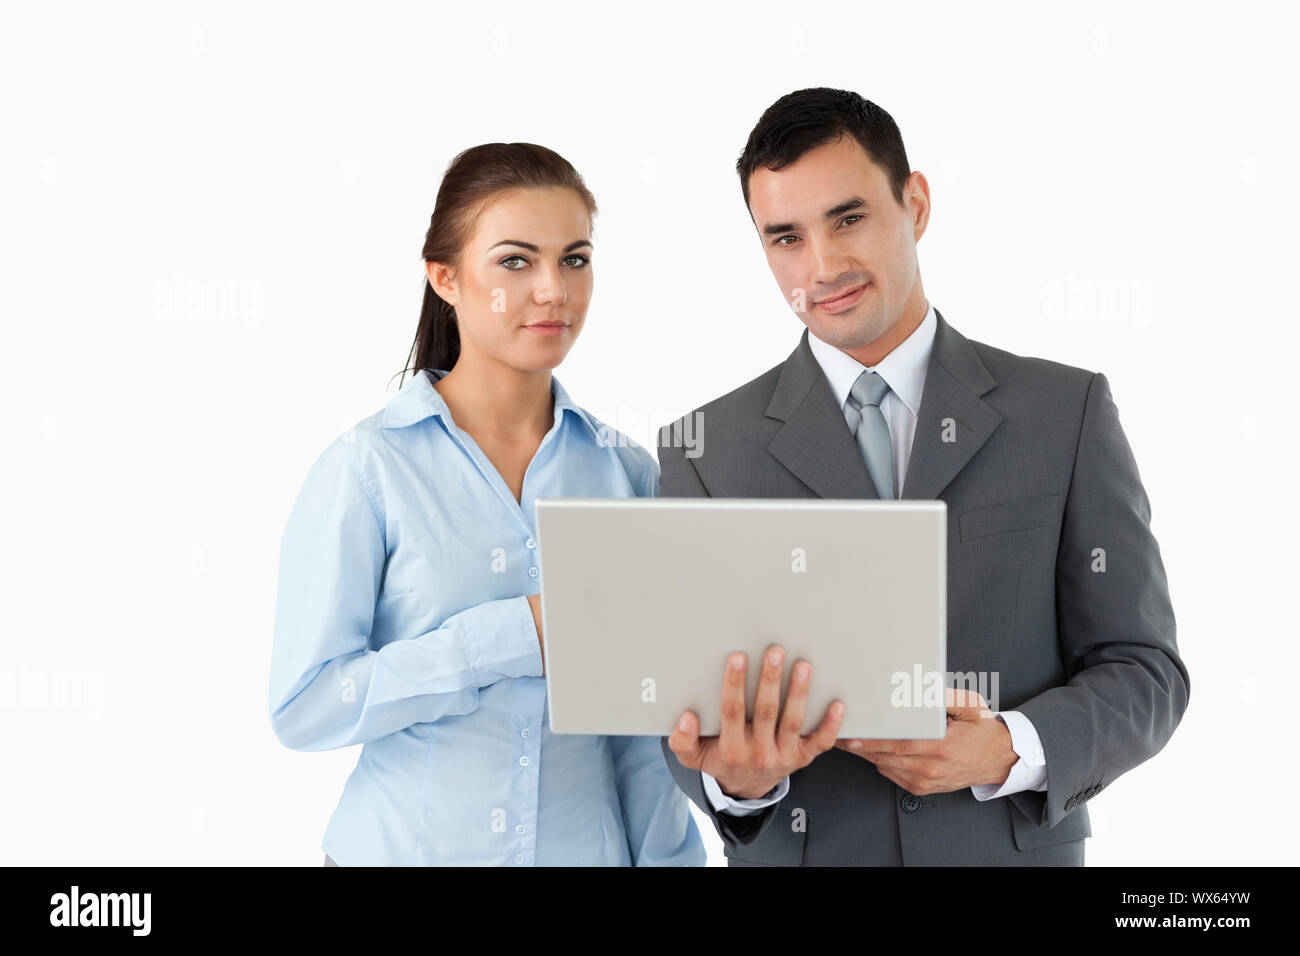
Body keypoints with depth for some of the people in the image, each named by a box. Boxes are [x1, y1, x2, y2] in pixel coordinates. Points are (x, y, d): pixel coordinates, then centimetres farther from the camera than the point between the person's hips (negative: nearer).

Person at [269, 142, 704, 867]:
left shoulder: (627, 470, 0)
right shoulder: (367, 467, -10)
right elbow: (303, 709, -15)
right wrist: (513, 636, -21)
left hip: (589, 844, 3)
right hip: (407, 843, -3)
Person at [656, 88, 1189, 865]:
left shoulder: (1067, 413, -3)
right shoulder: (707, 452, -2)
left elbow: (1144, 671, -3)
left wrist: (1008, 751, -21)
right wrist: (733, 778, -24)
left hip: (1011, 847, 0)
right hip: (796, 850, 0)